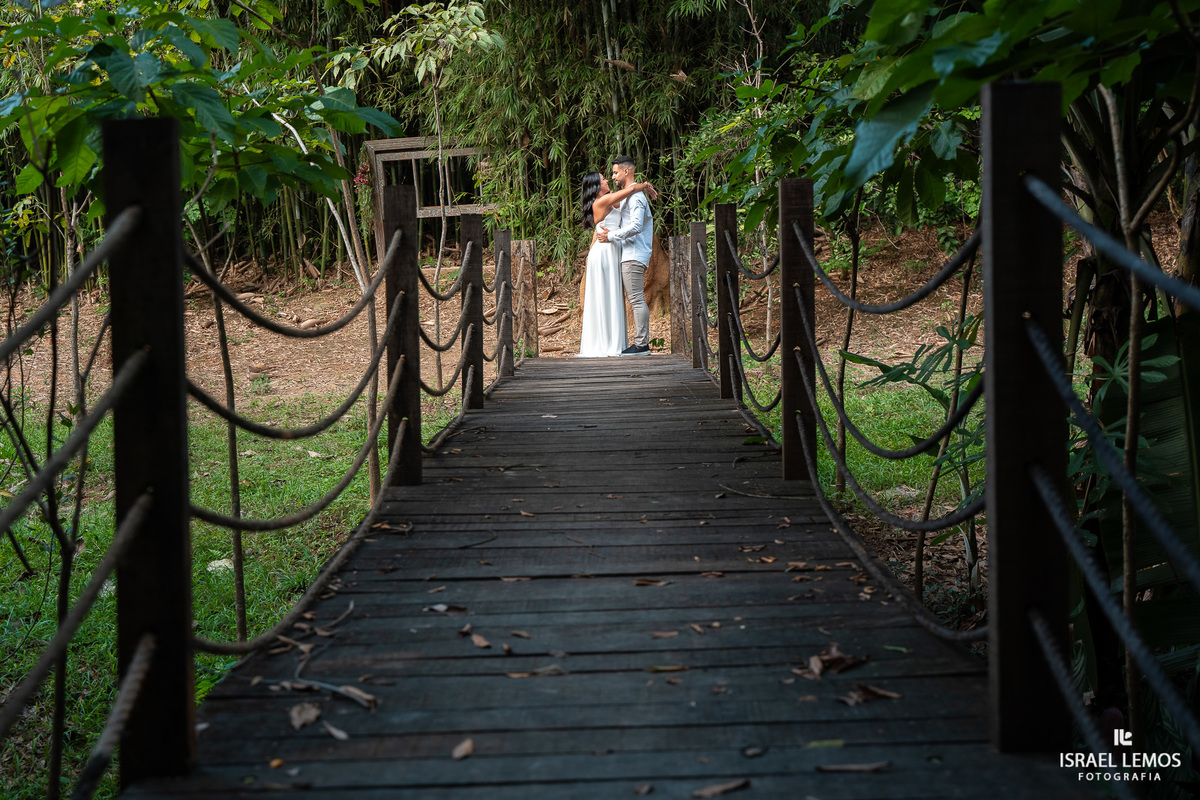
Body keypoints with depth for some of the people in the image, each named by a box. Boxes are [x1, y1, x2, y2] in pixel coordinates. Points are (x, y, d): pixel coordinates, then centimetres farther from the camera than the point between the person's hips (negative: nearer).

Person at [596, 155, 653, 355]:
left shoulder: (635, 196, -11)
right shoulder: (627, 196, 22)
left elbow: (636, 226, -21)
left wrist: (611, 236, -16)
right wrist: (610, 231, 7)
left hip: (633, 255, -11)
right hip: (629, 254, 11)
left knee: (637, 299, -10)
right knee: (635, 300, 9)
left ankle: (641, 344, -10)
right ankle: (641, 342, 10)